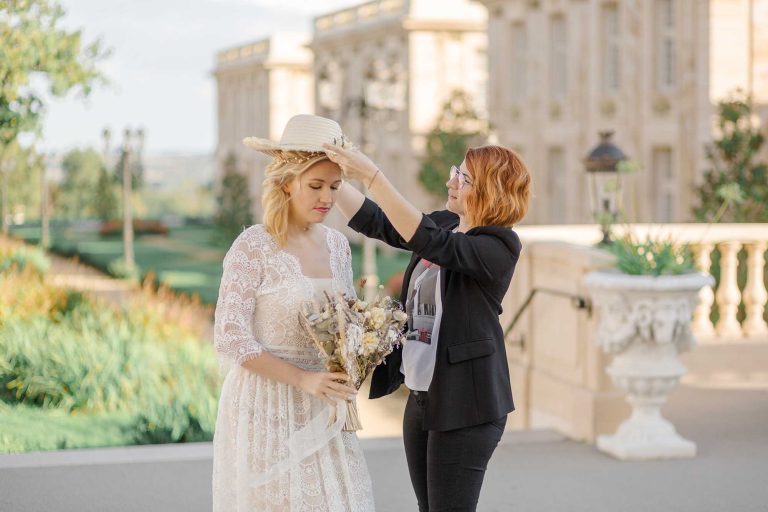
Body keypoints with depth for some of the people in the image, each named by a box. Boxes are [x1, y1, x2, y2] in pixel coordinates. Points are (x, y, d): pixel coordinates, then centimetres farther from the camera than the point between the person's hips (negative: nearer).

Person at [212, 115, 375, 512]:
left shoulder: (338, 246, 6)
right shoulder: (253, 247, -12)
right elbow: (230, 340, -15)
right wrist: (304, 379, -22)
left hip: (321, 414, 6)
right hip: (265, 408, -5)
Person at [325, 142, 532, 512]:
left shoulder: (499, 246, -15)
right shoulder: (444, 225, 10)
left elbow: (430, 243, -29)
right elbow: (371, 220, 9)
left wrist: (371, 176, -34)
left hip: (465, 404, -8)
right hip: (421, 397, 8)